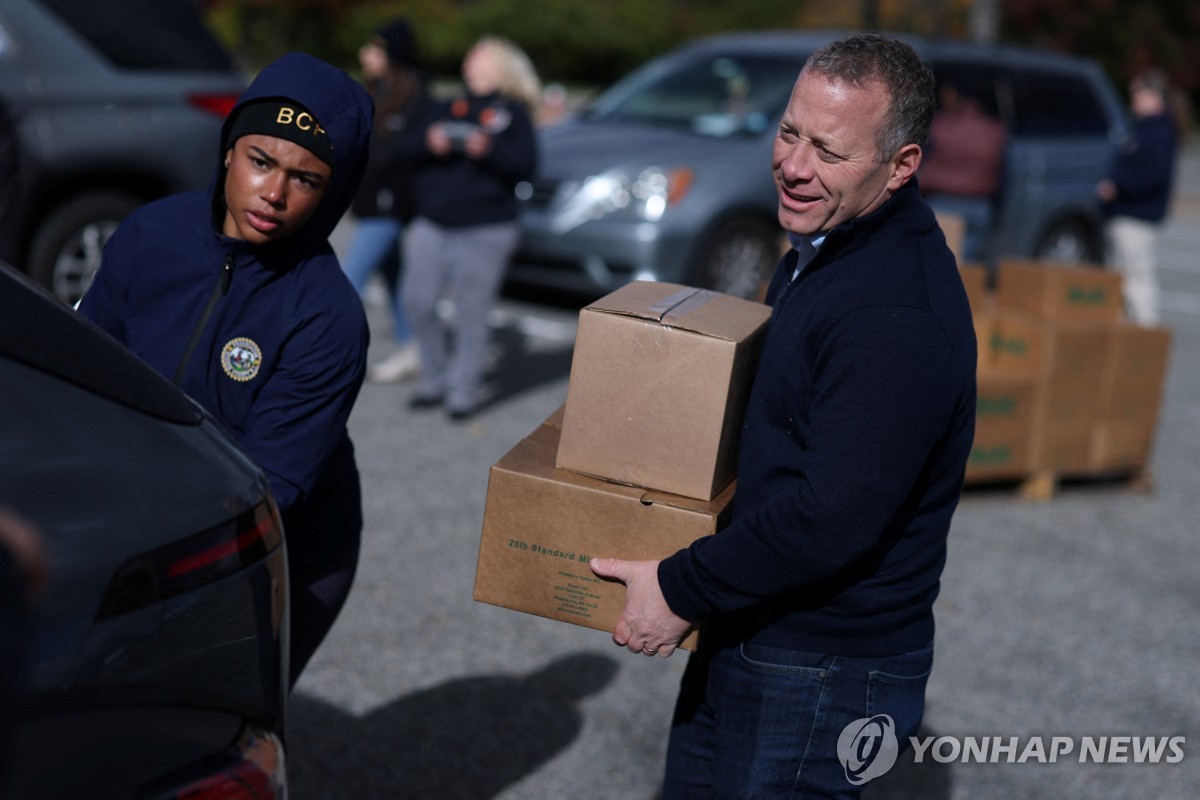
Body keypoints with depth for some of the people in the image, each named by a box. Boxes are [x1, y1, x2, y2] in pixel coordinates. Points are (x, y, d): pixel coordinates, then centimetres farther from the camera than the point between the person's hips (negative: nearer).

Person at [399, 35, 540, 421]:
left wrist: (489, 150, -22)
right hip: (431, 224, 5)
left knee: (471, 313, -3)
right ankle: (435, 380, 16)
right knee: (417, 302, 1)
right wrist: (429, 143, -11)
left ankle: (462, 392, 5)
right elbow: (409, 148, 11)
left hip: (484, 232, -5)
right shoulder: (445, 109, 18)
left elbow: (526, 165, -6)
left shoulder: (513, 114, 6)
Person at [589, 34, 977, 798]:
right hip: (749, 632, 10)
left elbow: (831, 520, -30)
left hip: (828, 672, -10)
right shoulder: (828, 243, 5)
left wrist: (681, 590, -20)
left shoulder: (898, 318, -29)